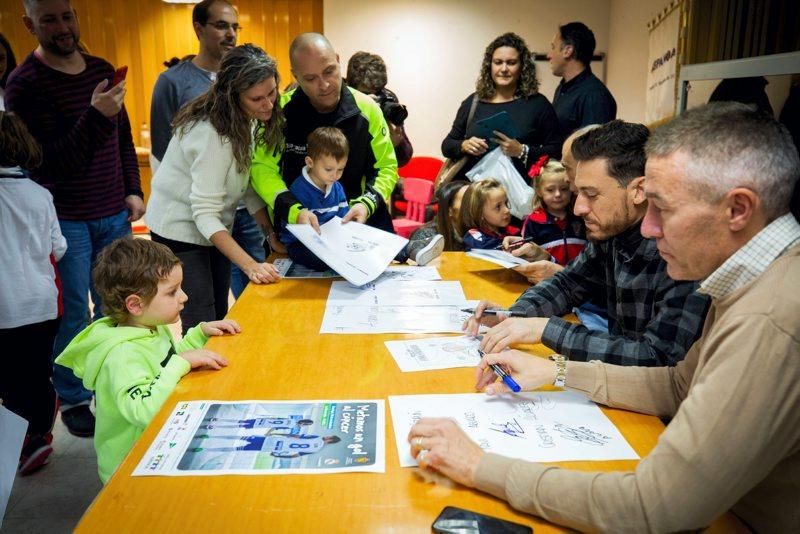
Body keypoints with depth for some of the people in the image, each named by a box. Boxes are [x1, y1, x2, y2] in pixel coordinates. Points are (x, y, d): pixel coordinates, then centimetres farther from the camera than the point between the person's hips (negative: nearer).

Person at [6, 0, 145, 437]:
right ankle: (72, 400, 20)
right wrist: (95, 115, -31)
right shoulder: (24, 84, -10)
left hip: (114, 216, 5)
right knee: (72, 313, 3)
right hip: (64, 219, -5)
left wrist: (133, 190, 7)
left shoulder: (102, 69, 7)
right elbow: (55, 161, -18)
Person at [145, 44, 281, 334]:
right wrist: (250, 265, -38)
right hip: (181, 229, -8)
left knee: (221, 320, 15)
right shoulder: (212, 133, -29)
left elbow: (246, 184, 2)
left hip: (214, 227, 8)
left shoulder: (245, 120, -4)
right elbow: (204, 213, -30)